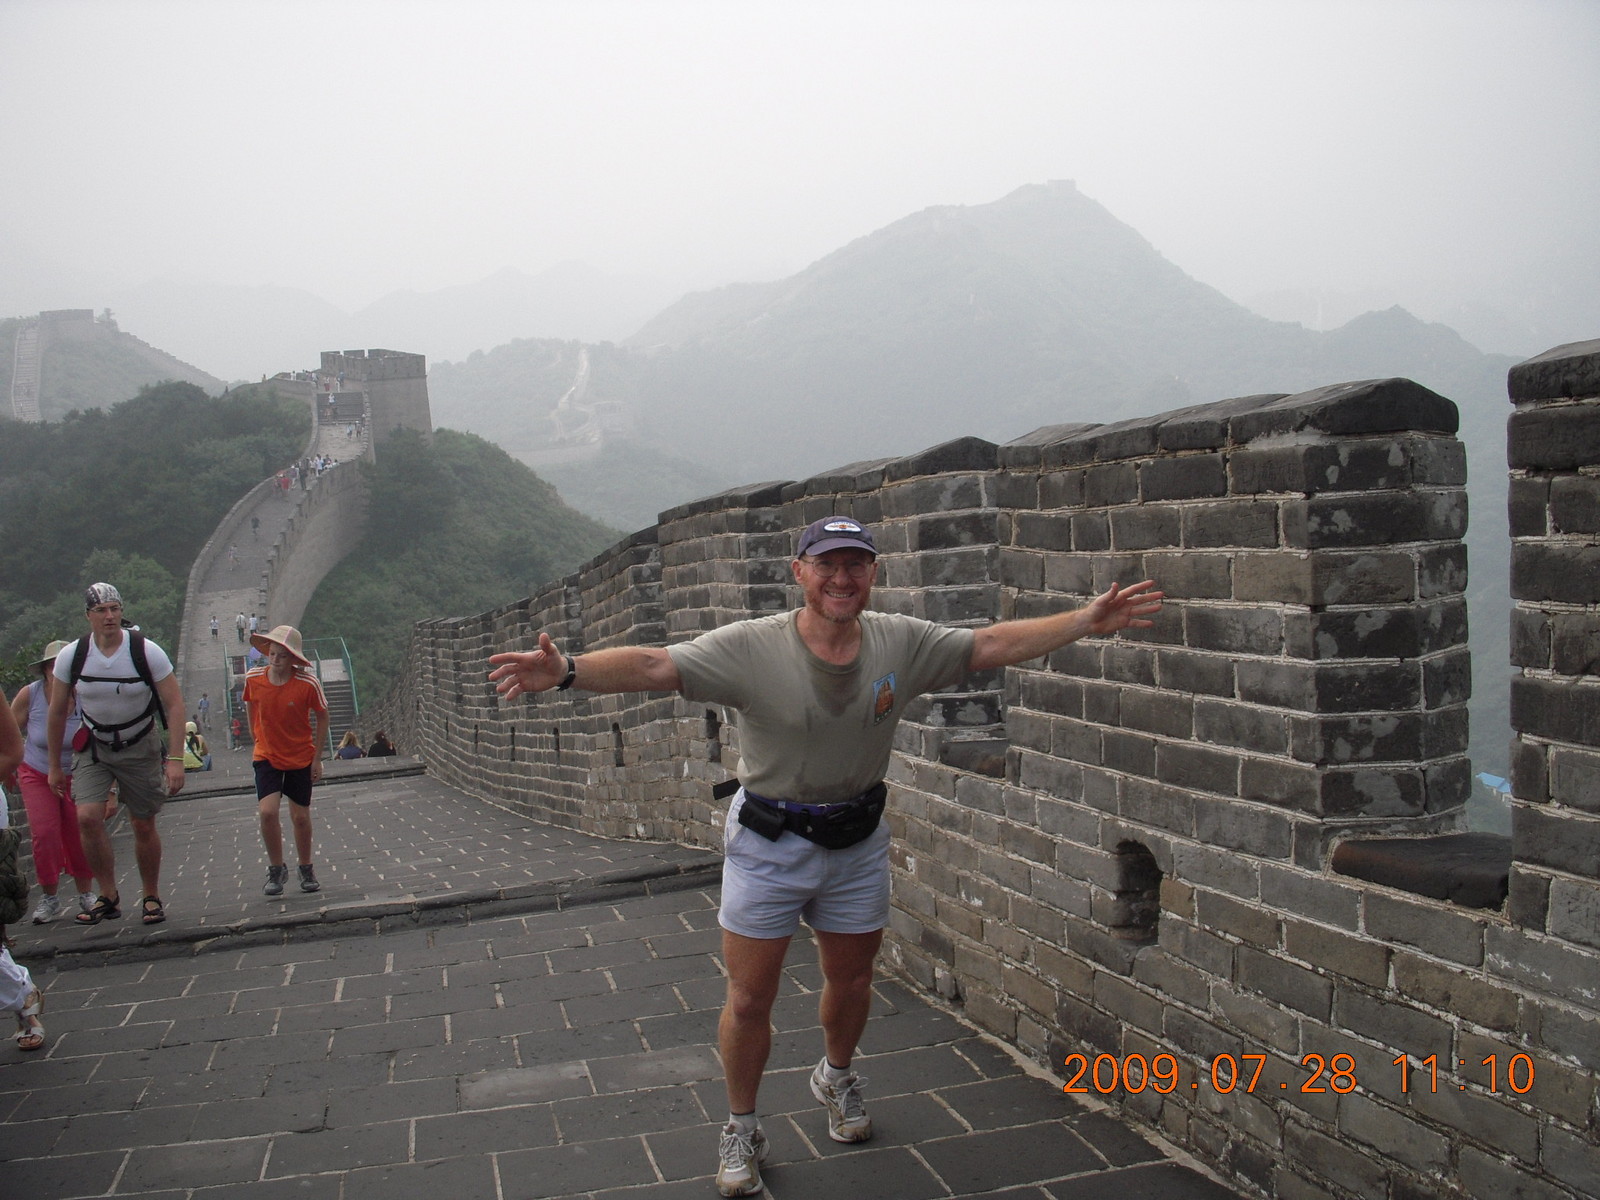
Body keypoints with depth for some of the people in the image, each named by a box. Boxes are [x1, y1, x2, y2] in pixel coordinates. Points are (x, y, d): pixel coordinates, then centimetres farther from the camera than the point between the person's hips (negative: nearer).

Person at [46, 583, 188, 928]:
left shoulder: (146, 651, -18)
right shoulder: (71, 655, -11)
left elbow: (174, 704, -14)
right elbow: (57, 711, 1)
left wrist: (175, 759, -21)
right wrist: (54, 766, 5)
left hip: (140, 747, -1)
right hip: (93, 747, 1)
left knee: (144, 826, 4)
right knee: (87, 818, -16)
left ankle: (151, 897, 23)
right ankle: (108, 897, -1)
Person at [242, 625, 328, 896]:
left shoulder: (308, 683, -18)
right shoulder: (253, 678, -12)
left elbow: (322, 717, -4)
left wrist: (317, 758, -4)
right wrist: (256, 735, 11)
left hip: (301, 757, -1)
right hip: (267, 756, 1)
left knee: (300, 817, 6)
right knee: (267, 811, -16)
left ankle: (306, 869, 28)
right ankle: (276, 869, 5)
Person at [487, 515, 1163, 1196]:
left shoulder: (902, 643, -7)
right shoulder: (751, 648, -18)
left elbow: (995, 644, -3)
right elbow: (653, 666, -27)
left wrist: (1085, 622, -10)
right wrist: (566, 671, -42)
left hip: (858, 840, 3)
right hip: (768, 844, -3)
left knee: (851, 979, 20)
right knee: (749, 1000, 4)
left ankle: (836, 1078, 51)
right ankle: (741, 1129, 28)